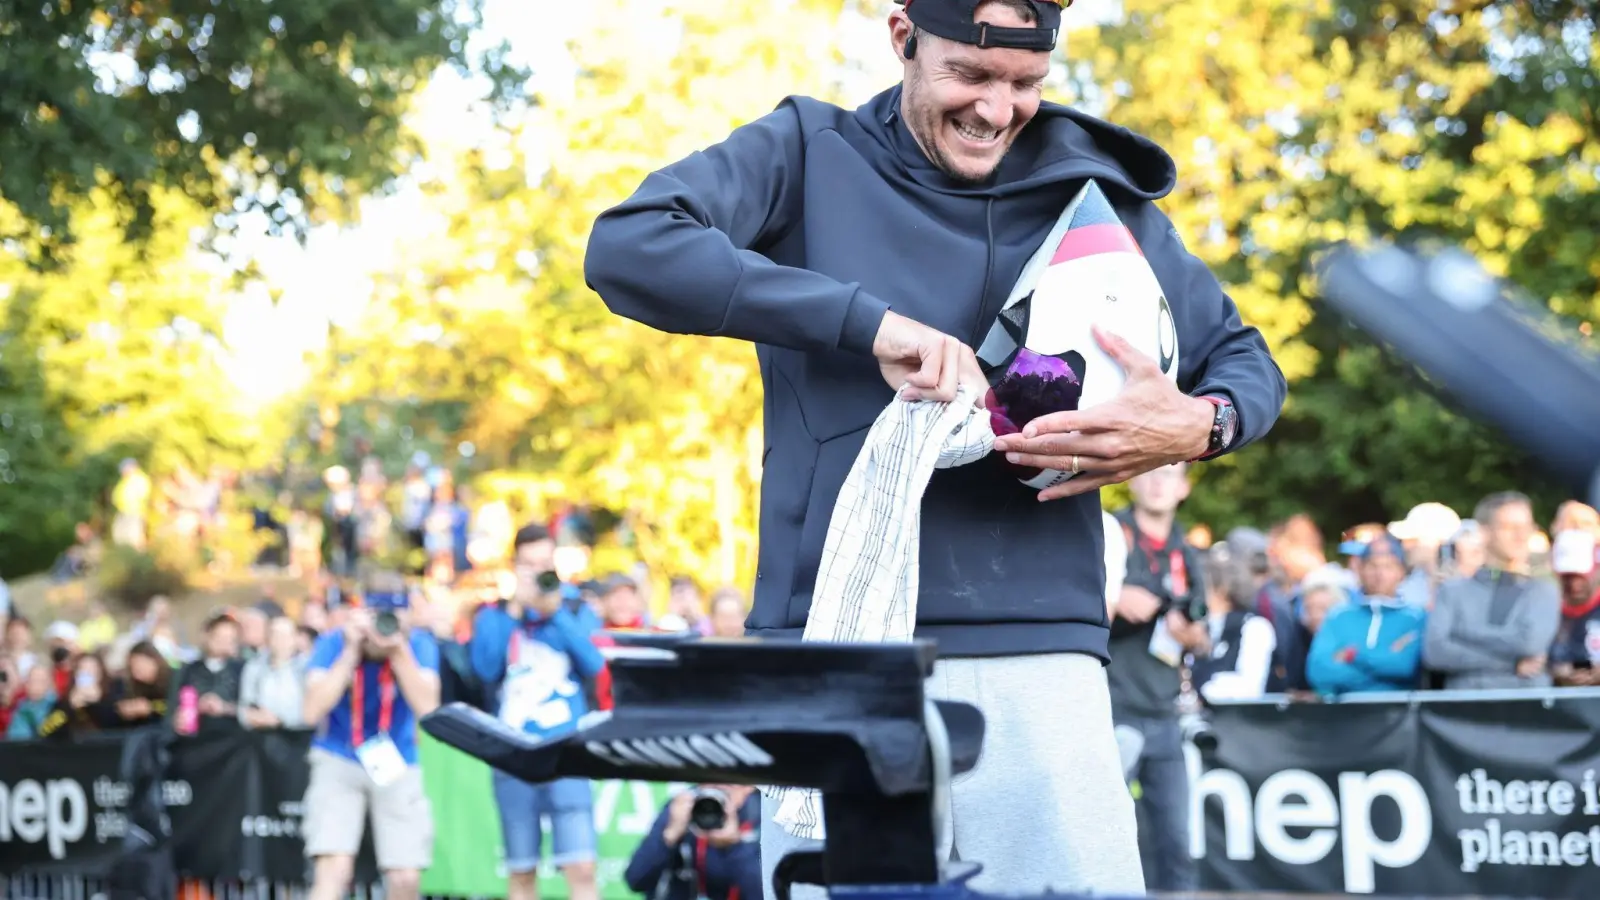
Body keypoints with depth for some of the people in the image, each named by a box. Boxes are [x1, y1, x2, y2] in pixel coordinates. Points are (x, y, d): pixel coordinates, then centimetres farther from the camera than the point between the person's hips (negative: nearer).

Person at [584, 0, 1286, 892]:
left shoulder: (1099, 195, 13)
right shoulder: (810, 154, 7)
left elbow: (1248, 362, 21)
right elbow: (628, 247, -9)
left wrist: (1198, 428, -6)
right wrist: (868, 320, -16)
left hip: (1038, 651, 1)